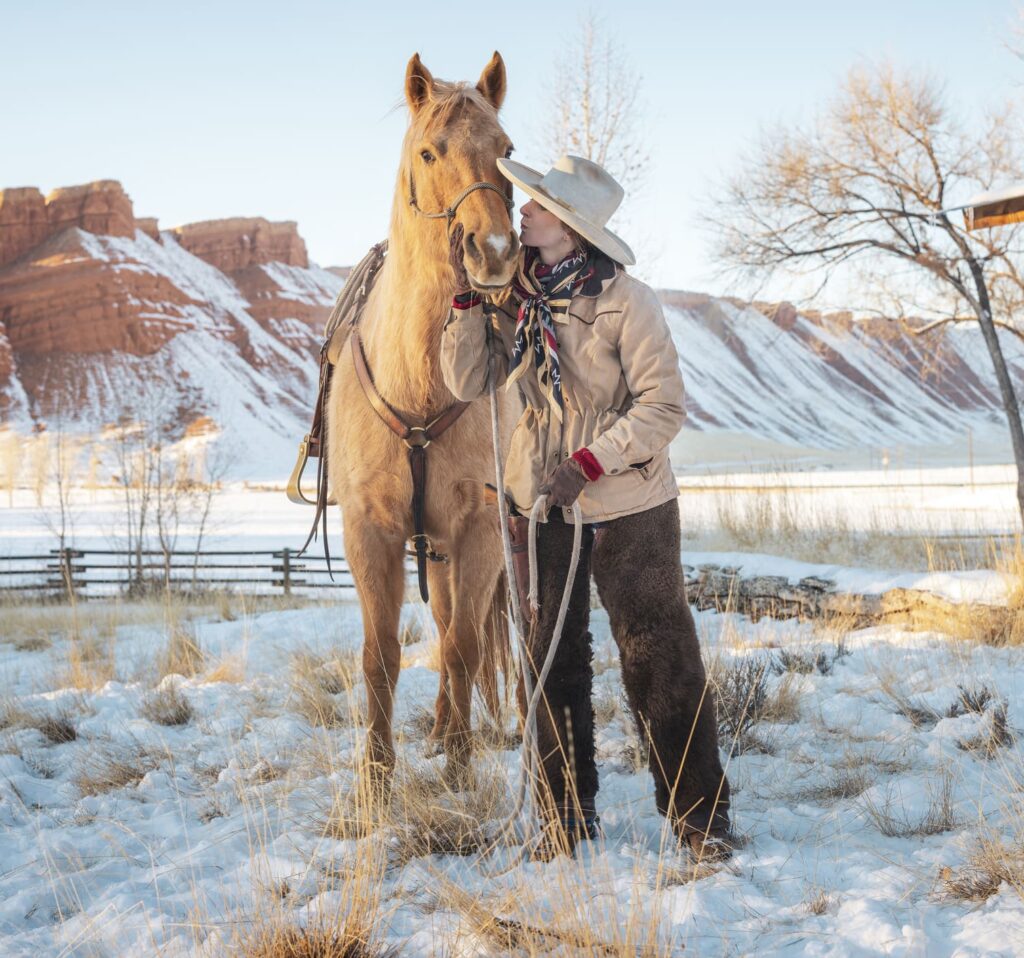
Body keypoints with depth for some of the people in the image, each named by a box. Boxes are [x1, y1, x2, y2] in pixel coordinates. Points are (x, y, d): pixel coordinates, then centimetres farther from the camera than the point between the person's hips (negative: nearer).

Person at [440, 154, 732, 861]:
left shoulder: (626, 300, -14)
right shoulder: (515, 295, 1)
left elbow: (663, 407, -15)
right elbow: (470, 381, -3)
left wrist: (590, 462, -23)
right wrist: (467, 295, -11)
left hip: (628, 507, -5)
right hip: (539, 504, 5)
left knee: (660, 656, 1)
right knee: (552, 657, 11)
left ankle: (699, 813, 13)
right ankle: (568, 814, 25)